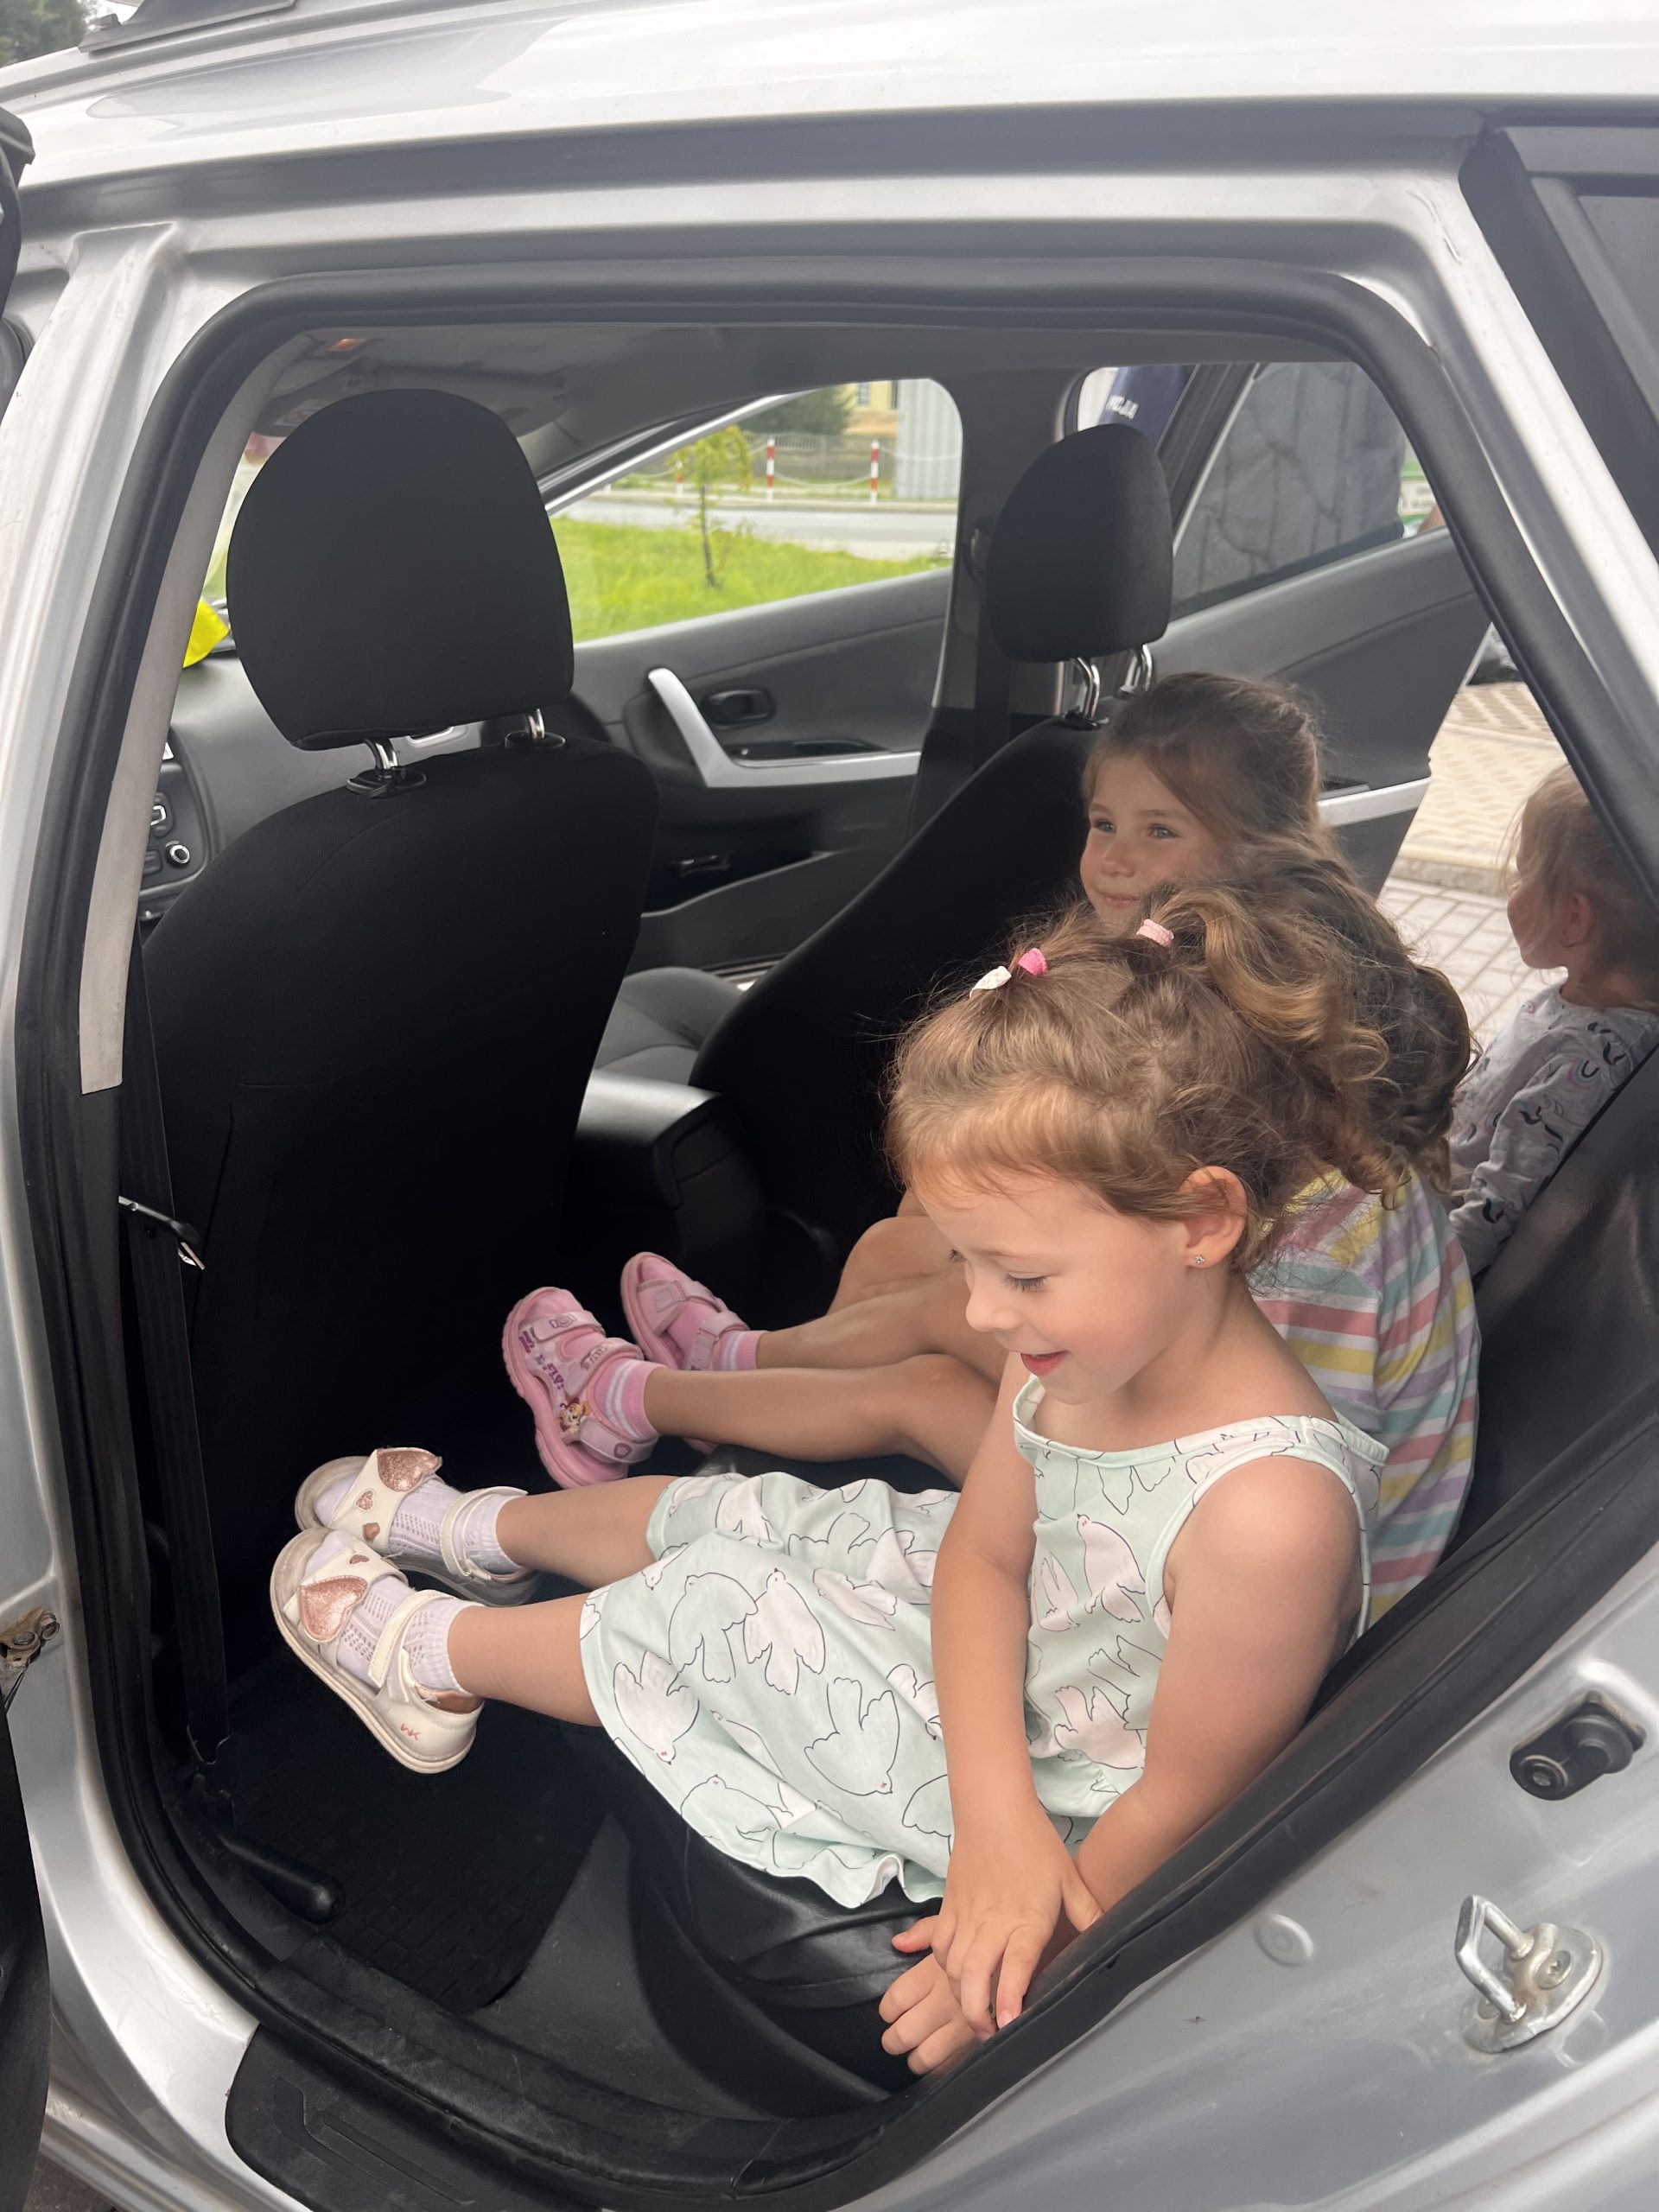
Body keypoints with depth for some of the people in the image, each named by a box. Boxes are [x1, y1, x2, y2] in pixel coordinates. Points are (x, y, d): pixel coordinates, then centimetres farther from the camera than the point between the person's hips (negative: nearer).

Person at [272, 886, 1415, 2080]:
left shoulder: (1271, 1512, -41)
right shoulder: (1091, 1339, -18)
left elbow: (1182, 1807, -28)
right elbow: (982, 1551, -9)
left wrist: (1027, 1960, -15)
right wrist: (998, 1809, -23)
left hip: (1075, 1803, -6)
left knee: (709, 1611, -5)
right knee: (731, 1512, 11)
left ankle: (432, 1652, 26)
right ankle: (469, 1524, 43)